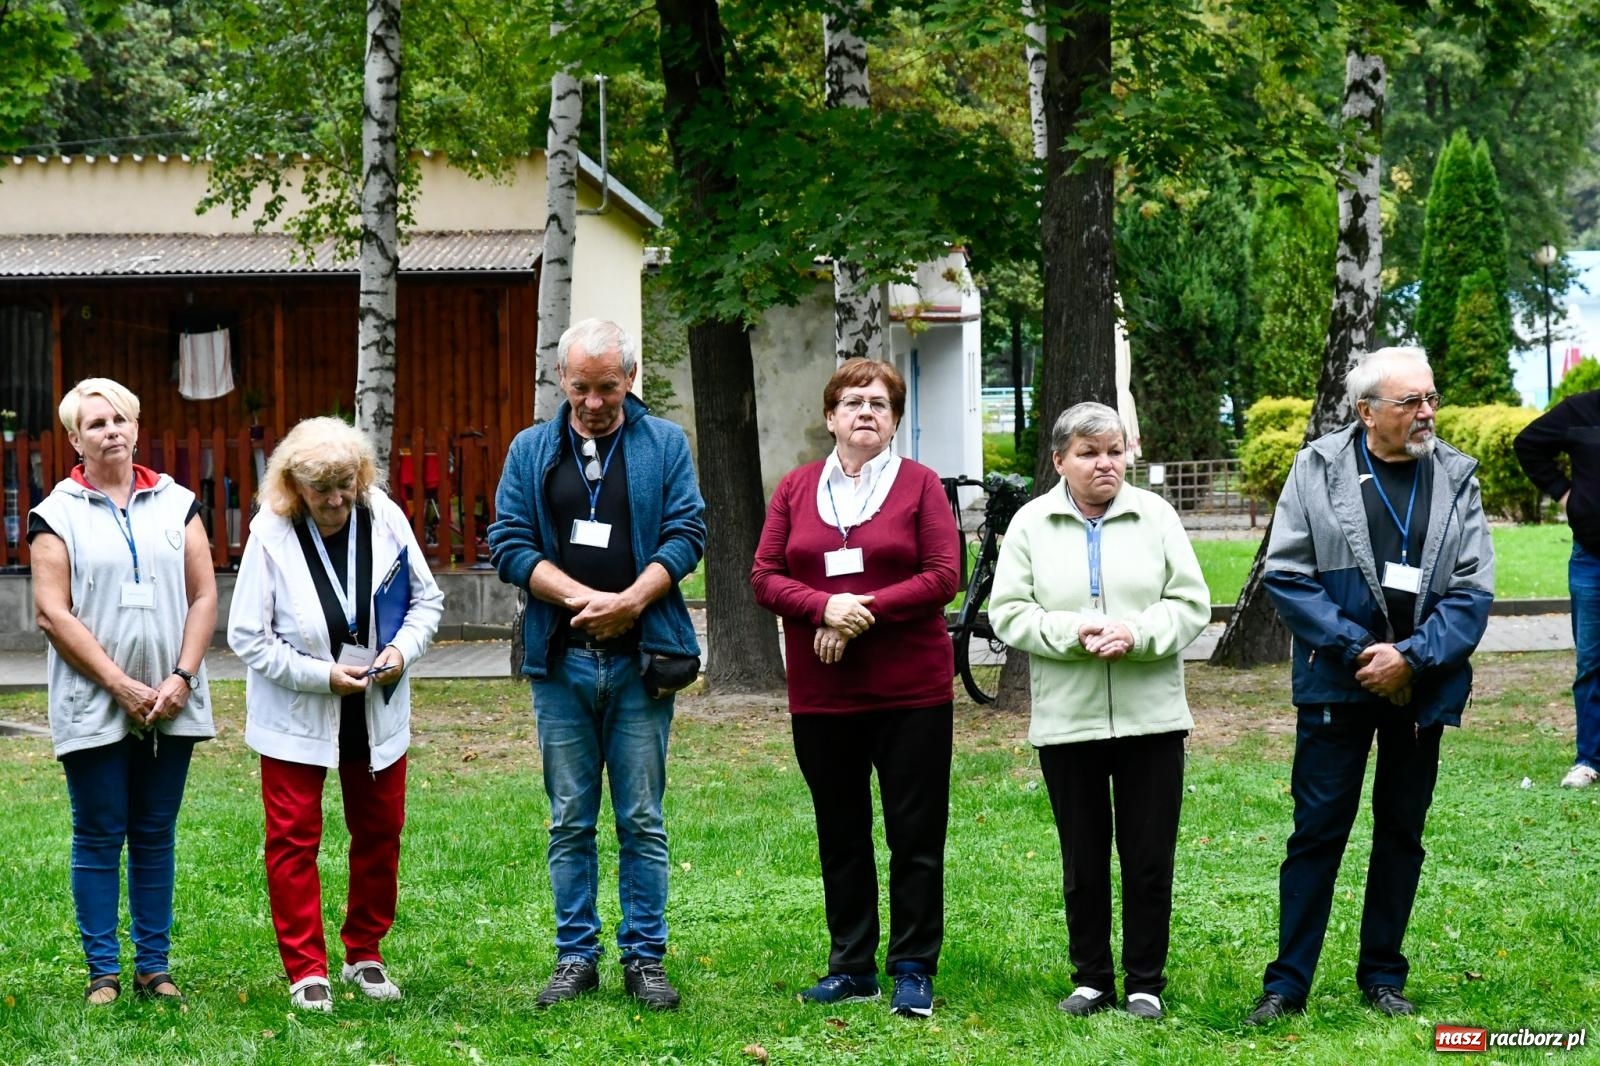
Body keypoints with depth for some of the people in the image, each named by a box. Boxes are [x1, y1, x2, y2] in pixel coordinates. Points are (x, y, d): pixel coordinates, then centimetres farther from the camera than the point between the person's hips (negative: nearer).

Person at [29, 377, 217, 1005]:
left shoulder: (177, 504, 10)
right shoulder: (57, 515, 1)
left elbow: (204, 596, 7)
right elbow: (52, 613, -5)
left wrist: (180, 679, -6)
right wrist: (120, 685, -12)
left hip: (171, 705, 2)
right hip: (94, 709, -2)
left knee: (156, 836, 7)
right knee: (99, 839, 1)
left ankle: (153, 966, 13)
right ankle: (103, 971, 7)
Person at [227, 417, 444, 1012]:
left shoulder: (386, 519, -9)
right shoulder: (271, 535, -18)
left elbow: (427, 598, 4)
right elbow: (248, 638, -14)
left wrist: (403, 649, -15)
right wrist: (322, 676, -21)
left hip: (377, 713, 3)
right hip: (296, 717, -3)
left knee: (379, 832, 13)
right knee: (294, 839, 0)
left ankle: (364, 953, 29)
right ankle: (307, 970, 9)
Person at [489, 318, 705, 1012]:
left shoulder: (665, 445, 5)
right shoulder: (532, 451, 8)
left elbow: (685, 535, -2)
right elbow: (508, 543, 1)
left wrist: (630, 600, -16)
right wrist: (582, 599, -12)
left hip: (640, 660, -1)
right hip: (560, 662, 1)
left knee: (643, 822, 2)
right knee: (570, 822, 6)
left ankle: (645, 957, 9)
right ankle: (576, 957, 12)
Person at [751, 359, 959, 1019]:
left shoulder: (919, 484, 0)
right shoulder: (796, 489, 9)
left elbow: (943, 576, -7)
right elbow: (765, 576, 2)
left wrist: (867, 610, -17)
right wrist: (825, 607, -16)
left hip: (911, 692, -3)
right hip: (821, 694, 3)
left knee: (916, 836, 0)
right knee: (840, 835, 10)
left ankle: (913, 970, 7)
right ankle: (851, 966, 19)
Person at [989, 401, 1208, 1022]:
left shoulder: (1155, 516, 3)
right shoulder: (1031, 524, 2)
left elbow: (1192, 604, 1)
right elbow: (1008, 613, -1)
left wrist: (1139, 634, -16)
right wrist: (1072, 633, -17)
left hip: (1151, 716, 0)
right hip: (1066, 720, 0)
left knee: (1150, 860, 2)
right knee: (1082, 861, 9)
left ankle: (1146, 983, 13)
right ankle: (1090, 979, 20)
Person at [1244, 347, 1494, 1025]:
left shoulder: (1456, 479, 1)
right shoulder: (1319, 470, -4)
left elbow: (1473, 592, -3)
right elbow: (1285, 574, -7)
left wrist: (1411, 657, -15)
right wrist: (1358, 650, -13)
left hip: (1421, 686, 2)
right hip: (1337, 684, -2)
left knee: (1401, 833, 11)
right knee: (1317, 833, 0)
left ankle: (1383, 976, 22)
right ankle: (1288, 982, 5)